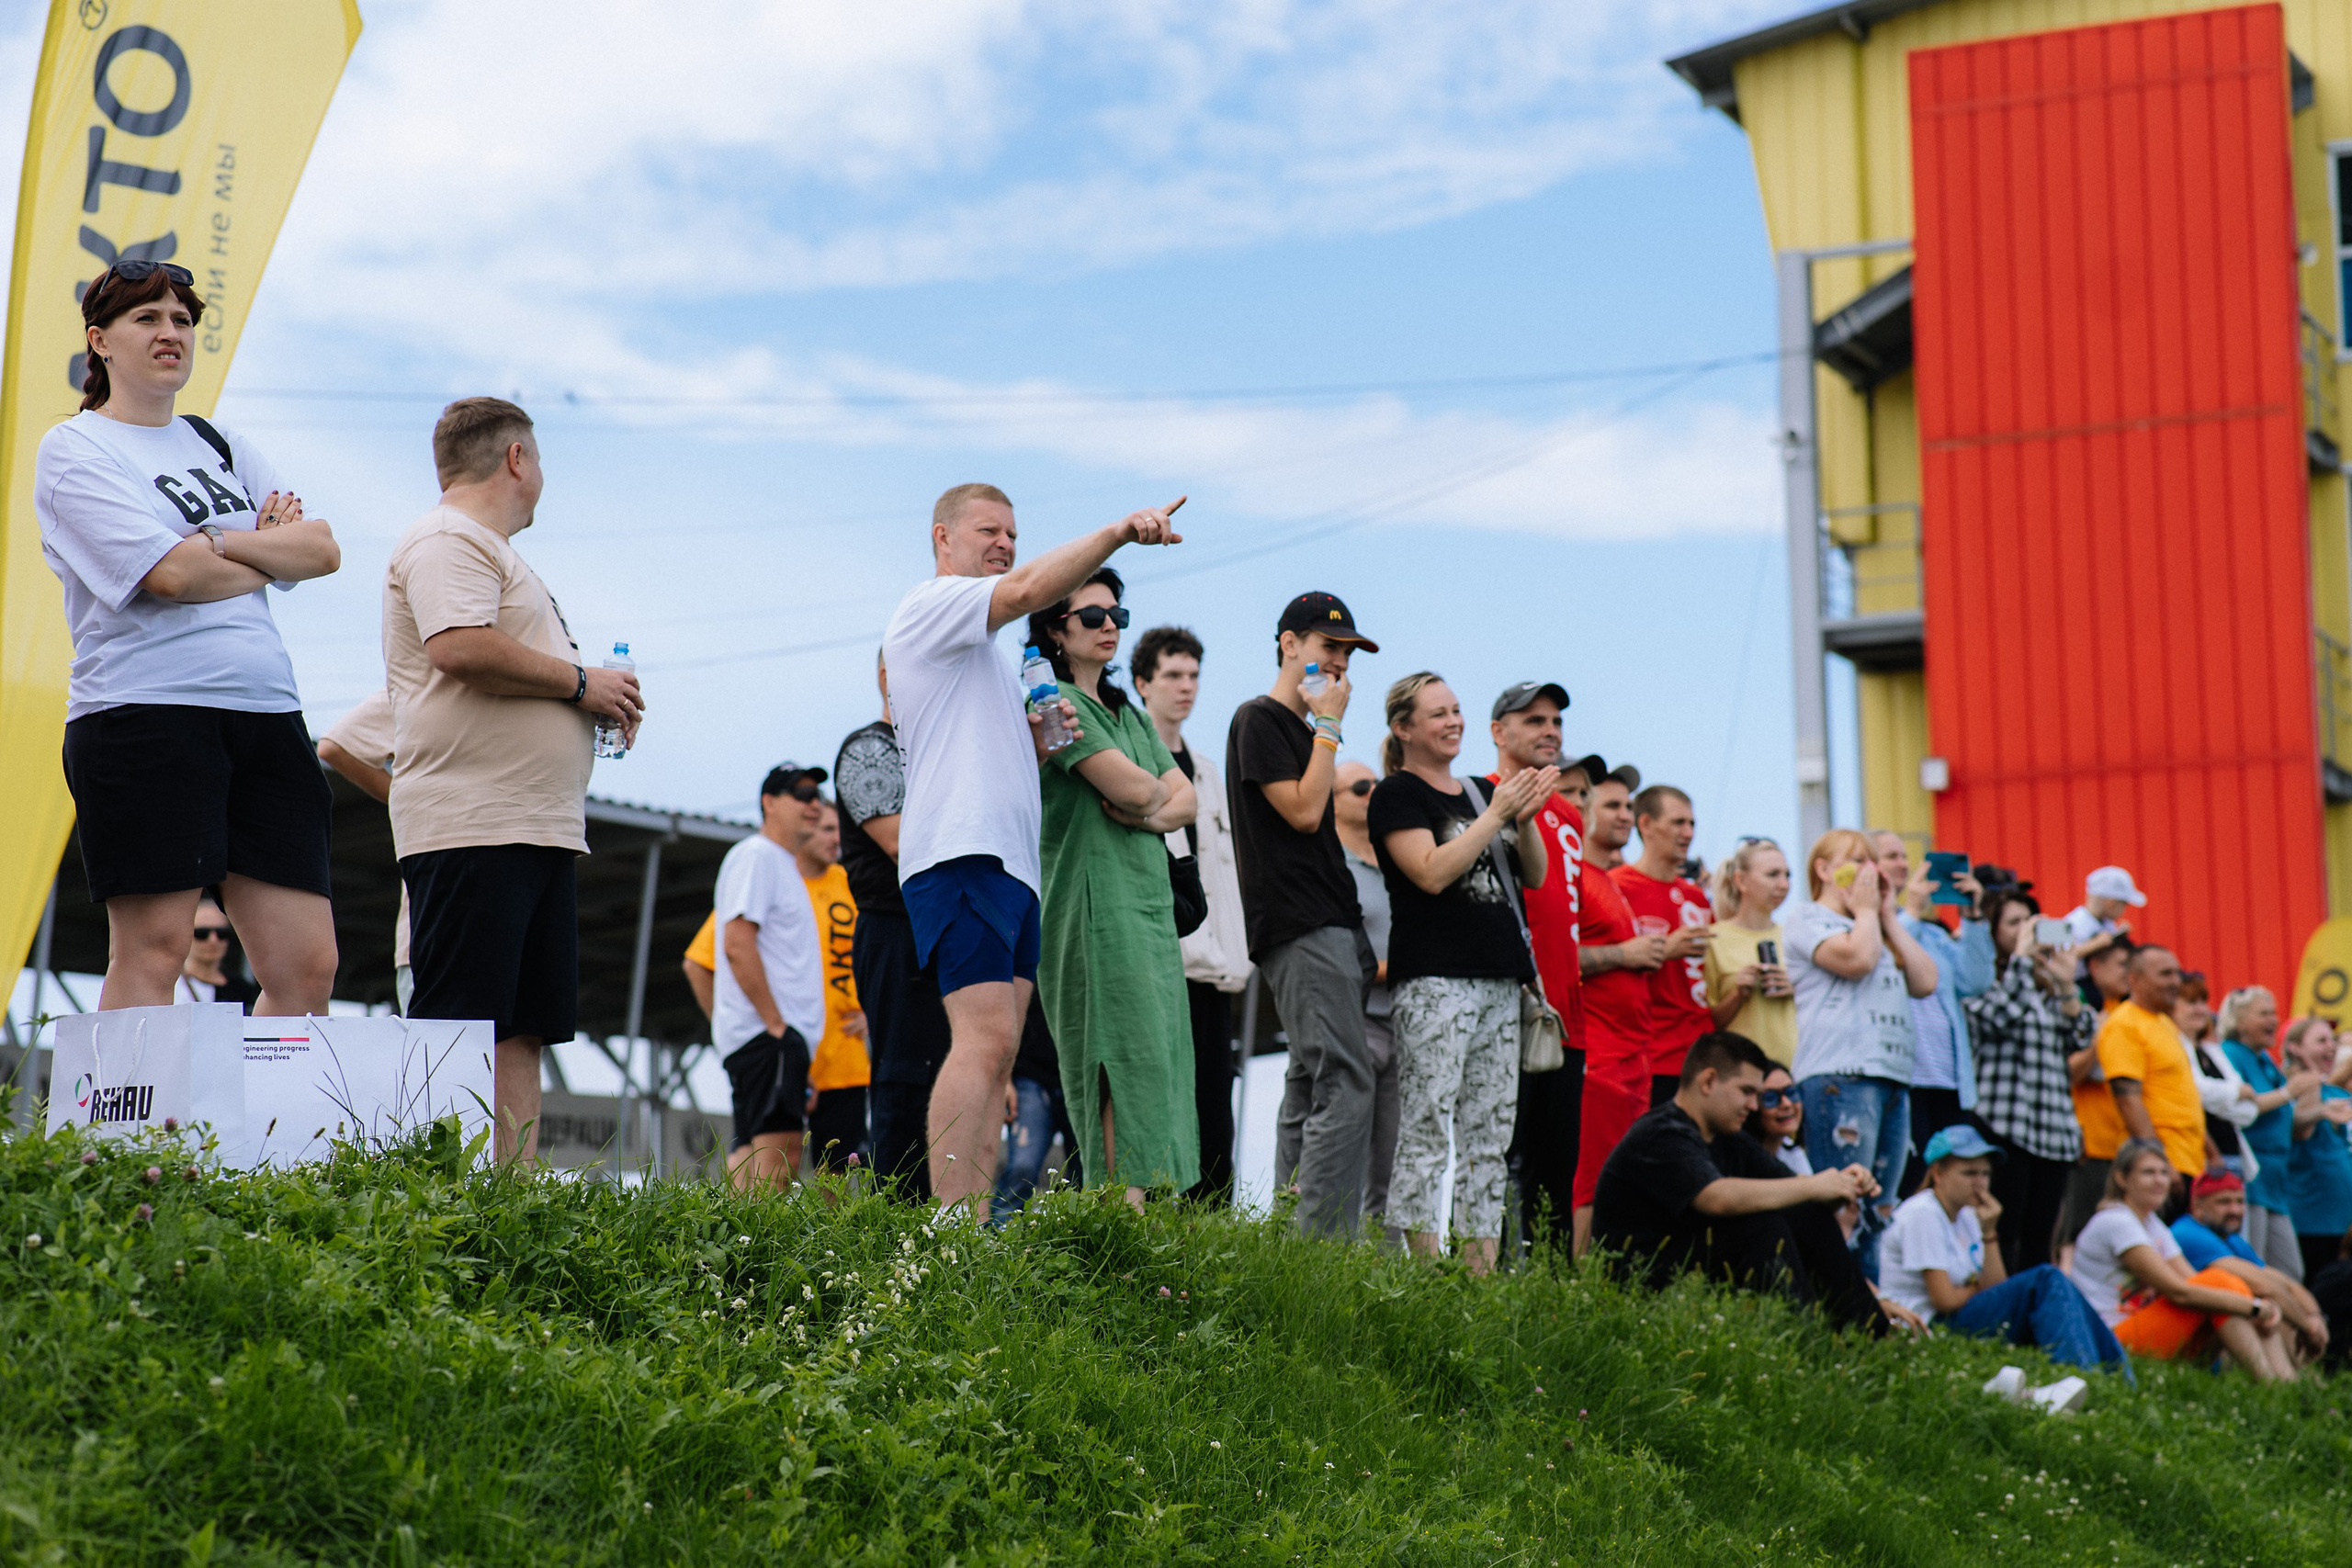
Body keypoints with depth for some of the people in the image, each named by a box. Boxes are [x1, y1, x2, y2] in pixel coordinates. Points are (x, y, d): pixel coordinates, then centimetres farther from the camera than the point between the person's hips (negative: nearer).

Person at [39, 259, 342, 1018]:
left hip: (265, 707, 6)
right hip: (143, 714, -6)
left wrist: (220, 543, -6)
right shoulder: (73, 449, 2)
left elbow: (323, 550, 10)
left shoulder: (223, 446, 22)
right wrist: (272, 551, 4)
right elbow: (174, 574, -12)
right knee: (152, 949, -7)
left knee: (308, 966, -2)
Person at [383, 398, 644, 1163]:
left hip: (542, 828, 10)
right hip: (471, 824, -10)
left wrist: (601, 702, 14)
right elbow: (459, 646, -22)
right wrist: (580, 682, -12)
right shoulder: (446, 541, -5)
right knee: (459, 1028, -14)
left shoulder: (494, 553, 28)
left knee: (521, 1032, 5)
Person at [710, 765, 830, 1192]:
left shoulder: (785, 865, 25)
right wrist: (775, 1023, -19)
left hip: (782, 1033, 11)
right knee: (779, 1157, -21)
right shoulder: (756, 855, -5)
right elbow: (738, 944, -16)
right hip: (764, 1032, -11)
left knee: (750, 1155, 5)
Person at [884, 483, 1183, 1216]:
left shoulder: (986, 651, 30)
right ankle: (955, 1226, -25)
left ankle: (974, 1229, -3)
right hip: (961, 853, -10)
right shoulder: (930, 606, 1)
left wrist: (1037, 736, 13)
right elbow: (1029, 590, -17)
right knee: (986, 1041, -20)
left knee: (996, 1053, 2)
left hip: (1010, 863, 10)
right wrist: (1120, 529, -15)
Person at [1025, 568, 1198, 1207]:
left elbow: (1185, 799, 17)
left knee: (1159, 1071, 2)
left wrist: (1151, 815, -5)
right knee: (1127, 1066, -15)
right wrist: (1154, 796, 7)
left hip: (1151, 905, 9)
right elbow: (1134, 788, -15)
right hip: (1097, 911, -9)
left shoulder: (1126, 710, 22)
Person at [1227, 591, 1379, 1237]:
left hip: (1330, 928, 10)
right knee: (1344, 1085, -18)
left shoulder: (1300, 727, 24)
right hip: (1300, 930, -10)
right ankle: (1324, 1248, -23)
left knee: (1312, 1089, 7)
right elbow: (1304, 810, -14)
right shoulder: (1259, 720, -4)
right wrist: (1330, 727, -7)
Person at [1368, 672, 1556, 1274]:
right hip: (1433, 977, -7)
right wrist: (1497, 813, -12)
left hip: (1498, 980, 8)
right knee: (1427, 1127, -11)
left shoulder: (1479, 793, 20)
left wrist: (1525, 818, 0)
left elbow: (1535, 877, 18)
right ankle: (1425, 1265, -12)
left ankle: (1483, 1266, 4)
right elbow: (1432, 871, -15)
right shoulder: (1397, 795, -1)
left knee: (1490, 1133, 4)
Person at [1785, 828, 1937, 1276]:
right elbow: (1855, 959, -14)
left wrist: (1889, 918, 17)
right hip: (1839, 1075, -8)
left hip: (1892, 1077, 8)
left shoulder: (1878, 931, 28)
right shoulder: (1807, 919, 5)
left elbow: (1925, 982, 15)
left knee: (1878, 1214, 6)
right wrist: (1865, 910, 5)